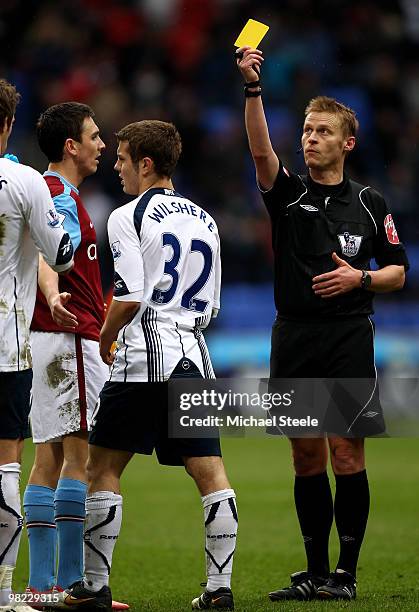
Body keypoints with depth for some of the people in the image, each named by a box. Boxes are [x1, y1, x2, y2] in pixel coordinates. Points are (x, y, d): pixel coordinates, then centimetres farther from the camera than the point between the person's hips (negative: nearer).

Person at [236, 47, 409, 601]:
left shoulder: (369, 204, 6)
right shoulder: (288, 192, 5)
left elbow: (398, 272, 10)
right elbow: (261, 149, -14)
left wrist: (360, 278, -11)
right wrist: (252, 88, -29)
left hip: (348, 341, -2)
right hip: (294, 341, 2)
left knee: (346, 457, -4)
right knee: (307, 459, 6)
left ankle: (346, 573, 2)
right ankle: (315, 572, 13)